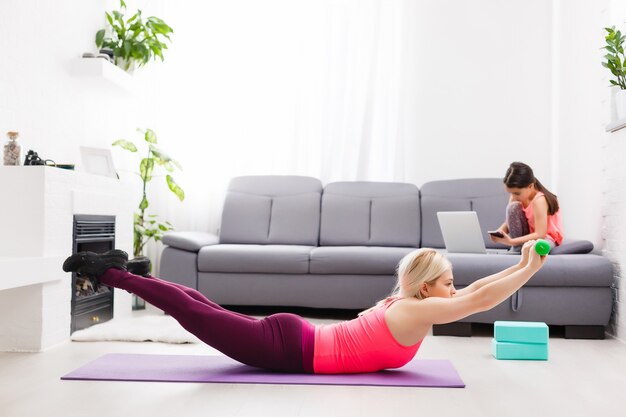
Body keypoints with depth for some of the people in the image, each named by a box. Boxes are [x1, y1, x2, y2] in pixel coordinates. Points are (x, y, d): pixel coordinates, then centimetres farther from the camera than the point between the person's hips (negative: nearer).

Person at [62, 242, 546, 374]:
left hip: (293, 339, 8)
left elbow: (472, 290, 25)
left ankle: (130, 271, 23)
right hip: (289, 348, -8)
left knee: (212, 312, 17)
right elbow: (479, 299, -21)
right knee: (197, 315, -4)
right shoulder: (419, 312, -14)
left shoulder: (406, 300, 11)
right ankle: (109, 272, 2)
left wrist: (520, 265, 22)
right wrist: (531, 268, -14)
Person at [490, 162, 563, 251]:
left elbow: (540, 235, -33)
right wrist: (500, 231, -30)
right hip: (529, 233, 7)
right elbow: (509, 221, -6)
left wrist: (511, 242, -40)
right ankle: (517, 248, -13)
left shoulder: (539, 200, -30)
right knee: (513, 207, -20)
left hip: (547, 237, -7)